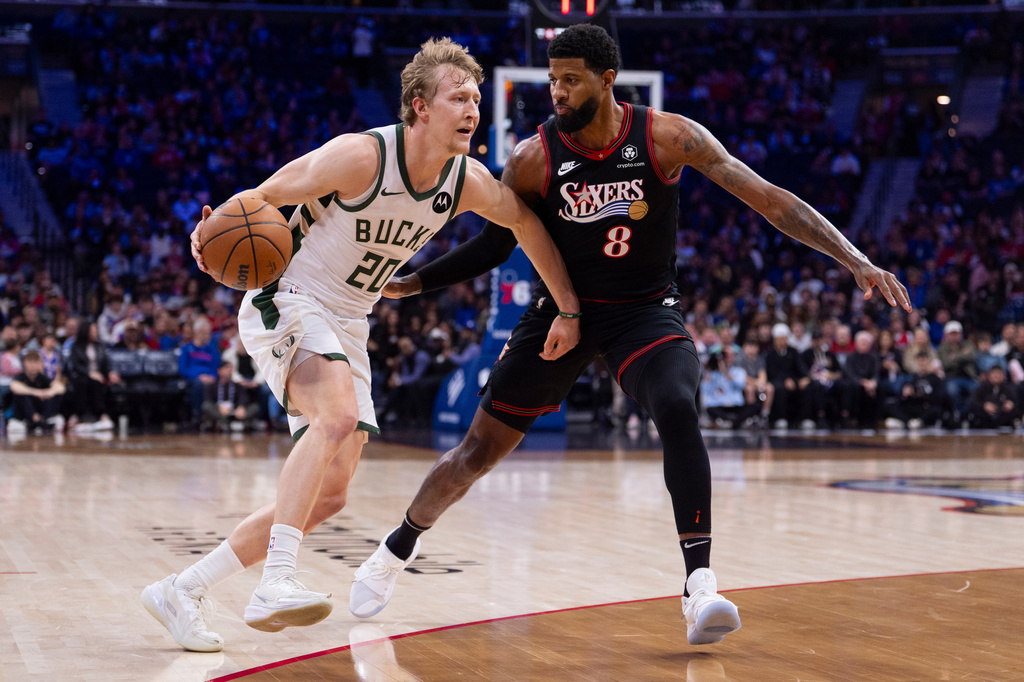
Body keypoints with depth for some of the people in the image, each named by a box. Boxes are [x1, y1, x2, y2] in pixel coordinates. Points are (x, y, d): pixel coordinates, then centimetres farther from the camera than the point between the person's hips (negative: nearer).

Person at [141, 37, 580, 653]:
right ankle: (276, 582, -39)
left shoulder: (468, 182, -4)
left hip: (346, 327, 8)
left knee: (329, 495, 4)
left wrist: (569, 309, 14)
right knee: (339, 415, -36)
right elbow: (260, 198, -16)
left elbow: (526, 221, 13)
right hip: (287, 303, -8)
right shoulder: (361, 155, -21)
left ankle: (183, 591, 12)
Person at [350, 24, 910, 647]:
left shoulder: (667, 137, -17)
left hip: (647, 309, -1)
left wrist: (857, 261, -24)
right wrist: (408, 284, -3)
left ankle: (700, 586, -29)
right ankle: (400, 547, 31)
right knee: (481, 449, 5)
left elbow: (770, 200, -17)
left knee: (678, 411, -32)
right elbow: (494, 246, 4)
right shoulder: (534, 158, -12)